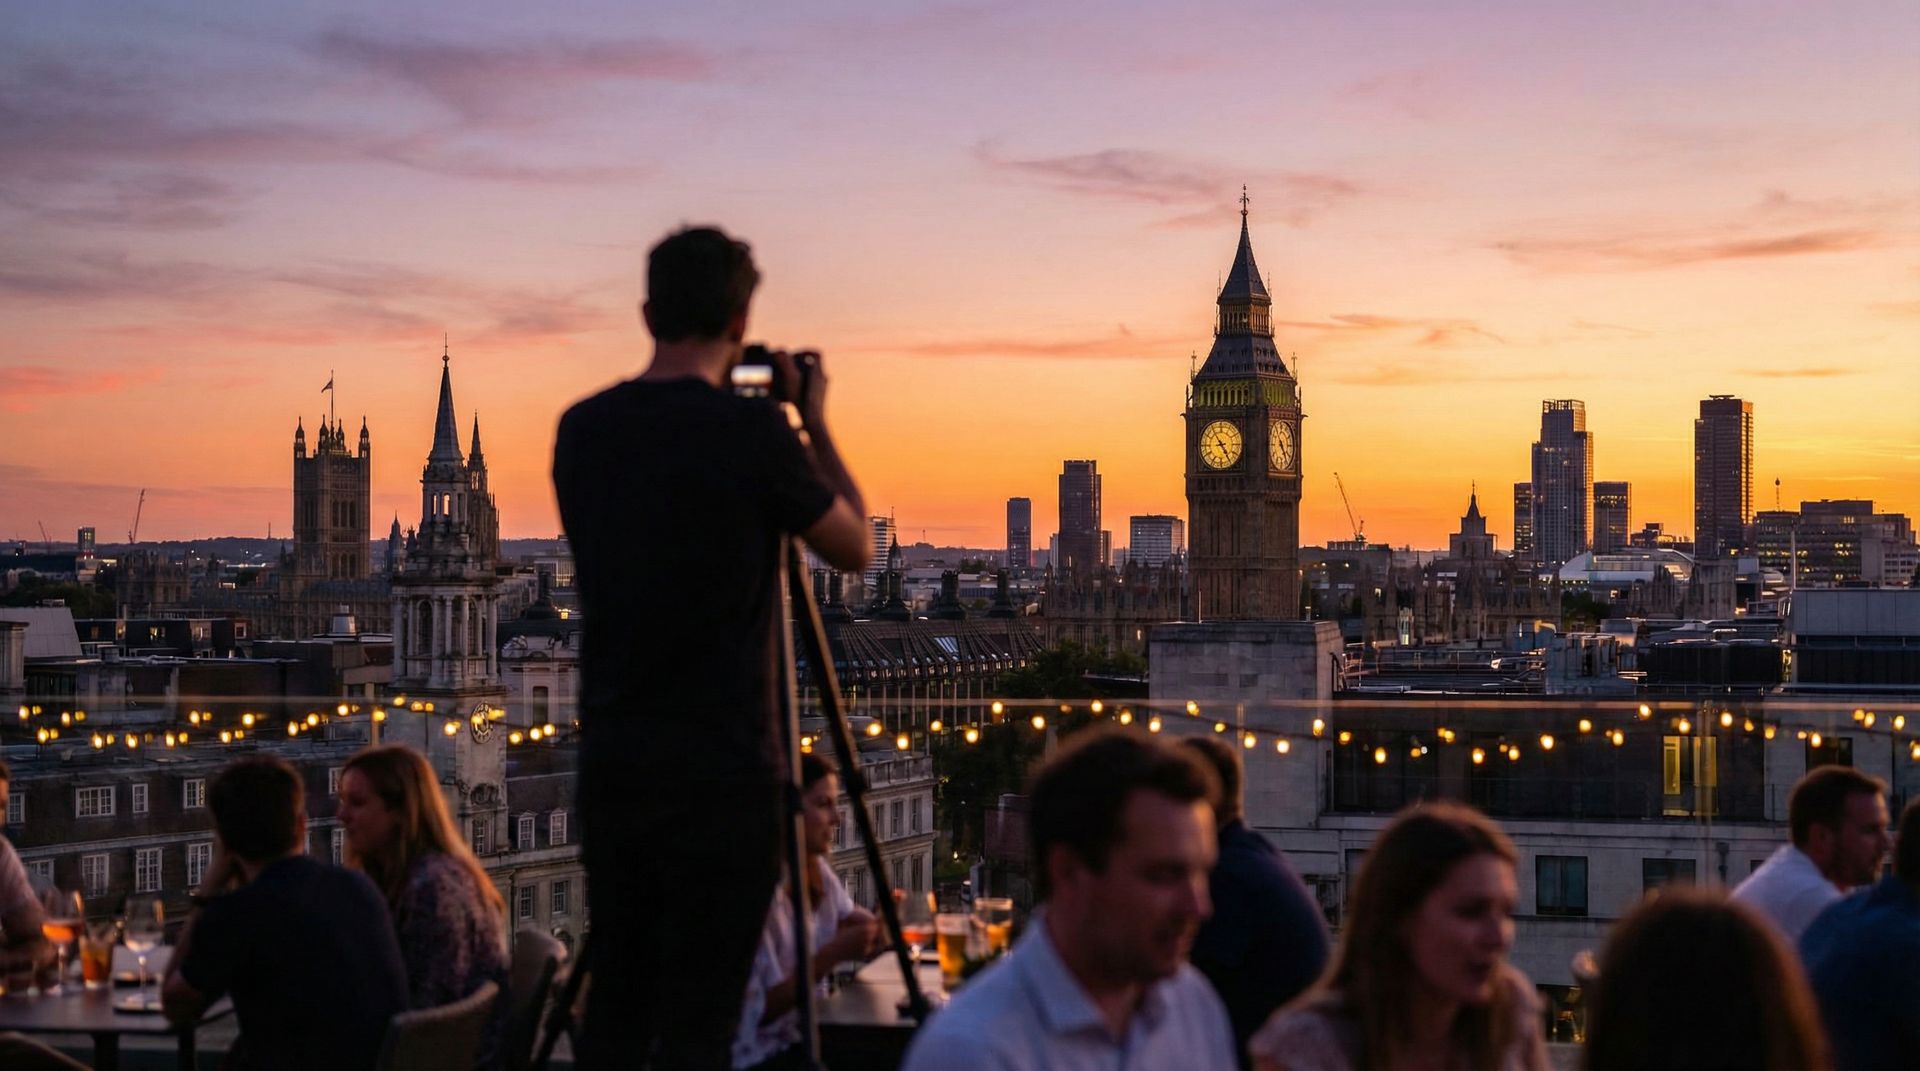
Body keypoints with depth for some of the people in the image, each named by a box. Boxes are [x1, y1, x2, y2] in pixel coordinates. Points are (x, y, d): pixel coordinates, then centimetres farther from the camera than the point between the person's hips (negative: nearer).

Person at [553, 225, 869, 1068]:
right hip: (720, 770, -6)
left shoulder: (583, 430, 5)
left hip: (611, 762, 6)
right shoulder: (749, 432, -12)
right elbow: (853, 549, 1)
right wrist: (814, 425, 12)